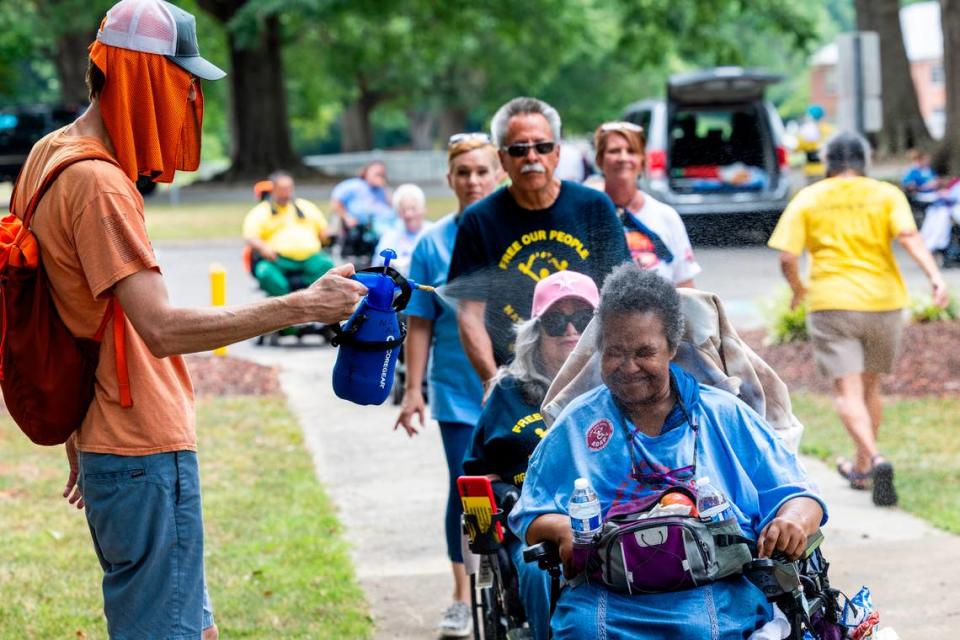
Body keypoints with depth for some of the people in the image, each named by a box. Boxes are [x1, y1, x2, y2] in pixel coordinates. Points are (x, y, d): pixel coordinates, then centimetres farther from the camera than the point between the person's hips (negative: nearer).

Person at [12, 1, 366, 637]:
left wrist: (79, 444, 27)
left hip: (106, 443, 10)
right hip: (145, 453, -10)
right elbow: (162, 328, -27)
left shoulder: (50, 157, 13)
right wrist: (299, 306, -28)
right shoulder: (97, 183, -19)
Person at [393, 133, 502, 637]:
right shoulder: (433, 243, 0)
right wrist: (412, 389, -1)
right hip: (458, 391, 0)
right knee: (465, 491, 0)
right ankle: (462, 598, 13)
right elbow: (420, 324, 2)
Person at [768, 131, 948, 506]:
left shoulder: (807, 200, 3)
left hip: (831, 303, -2)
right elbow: (908, 235, -13)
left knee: (848, 391, -6)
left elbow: (787, 257, -2)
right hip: (883, 302, 2)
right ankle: (861, 469, 30)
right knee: (870, 385, 19)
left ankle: (874, 459, -30)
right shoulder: (885, 195, 3)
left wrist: (798, 289, 16)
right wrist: (934, 275, -21)